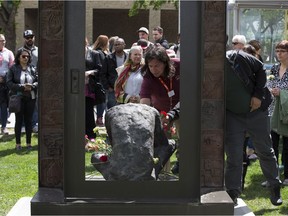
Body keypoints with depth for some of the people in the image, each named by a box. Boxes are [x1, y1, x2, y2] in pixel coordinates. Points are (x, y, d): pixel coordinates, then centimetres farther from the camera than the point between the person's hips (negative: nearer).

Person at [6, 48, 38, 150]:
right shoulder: (13, 69, -1)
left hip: (31, 97, 2)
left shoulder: (32, 68, 8)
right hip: (18, 97, -2)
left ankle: (29, 143, 15)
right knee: (19, 120, 2)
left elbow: (38, 81, 7)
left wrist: (32, 86, -13)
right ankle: (18, 143, 10)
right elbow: (9, 83, -7)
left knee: (28, 120, 7)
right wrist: (22, 87, -16)